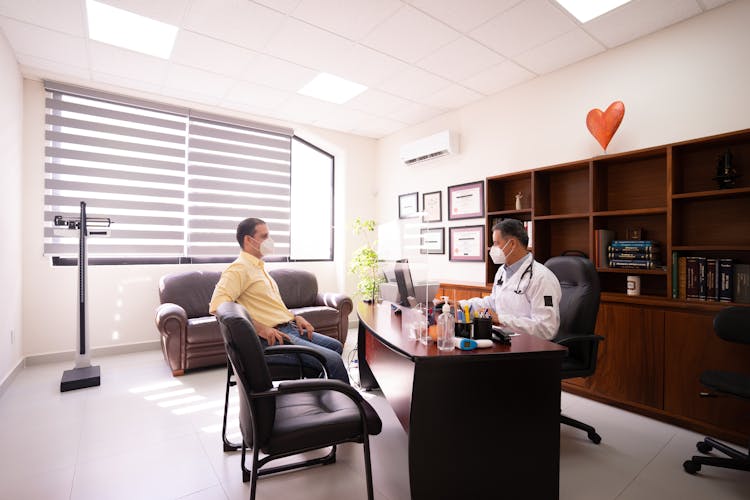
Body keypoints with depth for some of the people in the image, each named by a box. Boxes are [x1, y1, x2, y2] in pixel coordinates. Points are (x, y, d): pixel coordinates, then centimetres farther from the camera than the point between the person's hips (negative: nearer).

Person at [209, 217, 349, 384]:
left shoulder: (259, 267, 20)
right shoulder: (239, 269, -11)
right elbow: (216, 306, -26)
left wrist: (295, 317, 11)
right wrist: (260, 328, -25)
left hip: (290, 328, 10)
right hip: (271, 338, -10)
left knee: (336, 346, 14)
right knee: (333, 360, -20)